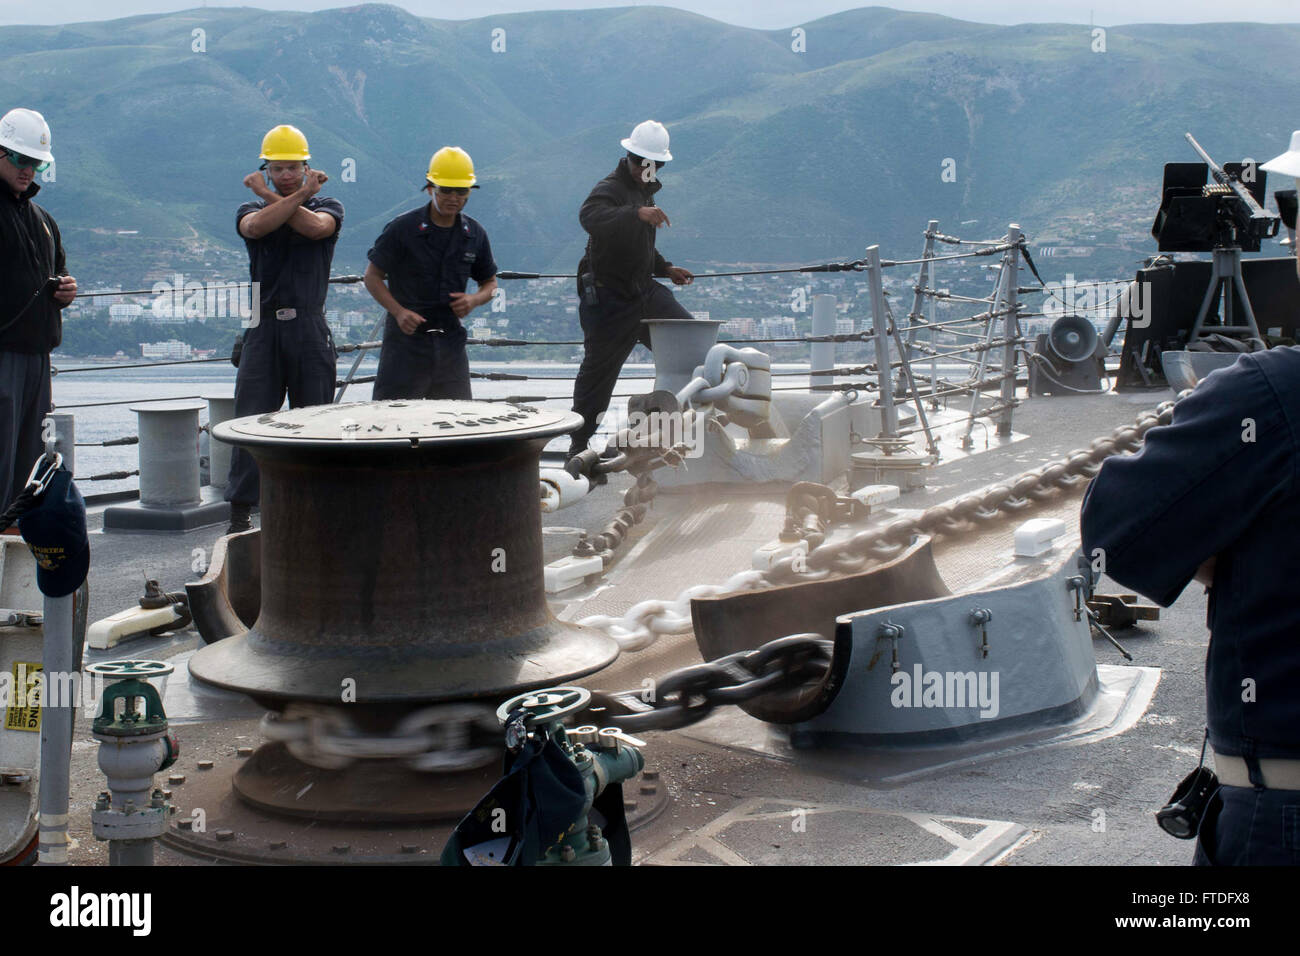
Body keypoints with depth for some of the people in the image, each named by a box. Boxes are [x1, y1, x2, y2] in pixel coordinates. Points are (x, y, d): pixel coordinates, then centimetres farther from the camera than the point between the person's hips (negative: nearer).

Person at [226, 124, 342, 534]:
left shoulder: (326, 206, 11)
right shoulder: (251, 209, 13)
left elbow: (316, 227, -14)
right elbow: (256, 227, -13)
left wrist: (269, 195, -5)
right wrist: (300, 194, -11)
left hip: (310, 329, 0)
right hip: (264, 327, 0)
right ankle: (240, 512, -4)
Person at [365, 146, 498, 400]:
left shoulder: (474, 234, 6)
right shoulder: (402, 228, -6)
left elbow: (490, 283, 17)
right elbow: (372, 276, -2)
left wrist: (474, 300, -6)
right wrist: (398, 311, -16)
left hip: (450, 339, 4)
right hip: (406, 338, -4)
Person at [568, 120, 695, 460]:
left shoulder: (644, 191, 17)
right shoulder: (611, 189, -14)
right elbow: (590, 216, -39)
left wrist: (665, 268, 22)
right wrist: (637, 213, -51)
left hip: (644, 290, 8)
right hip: (608, 298, -8)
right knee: (598, 368, -1)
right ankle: (579, 444, 10)